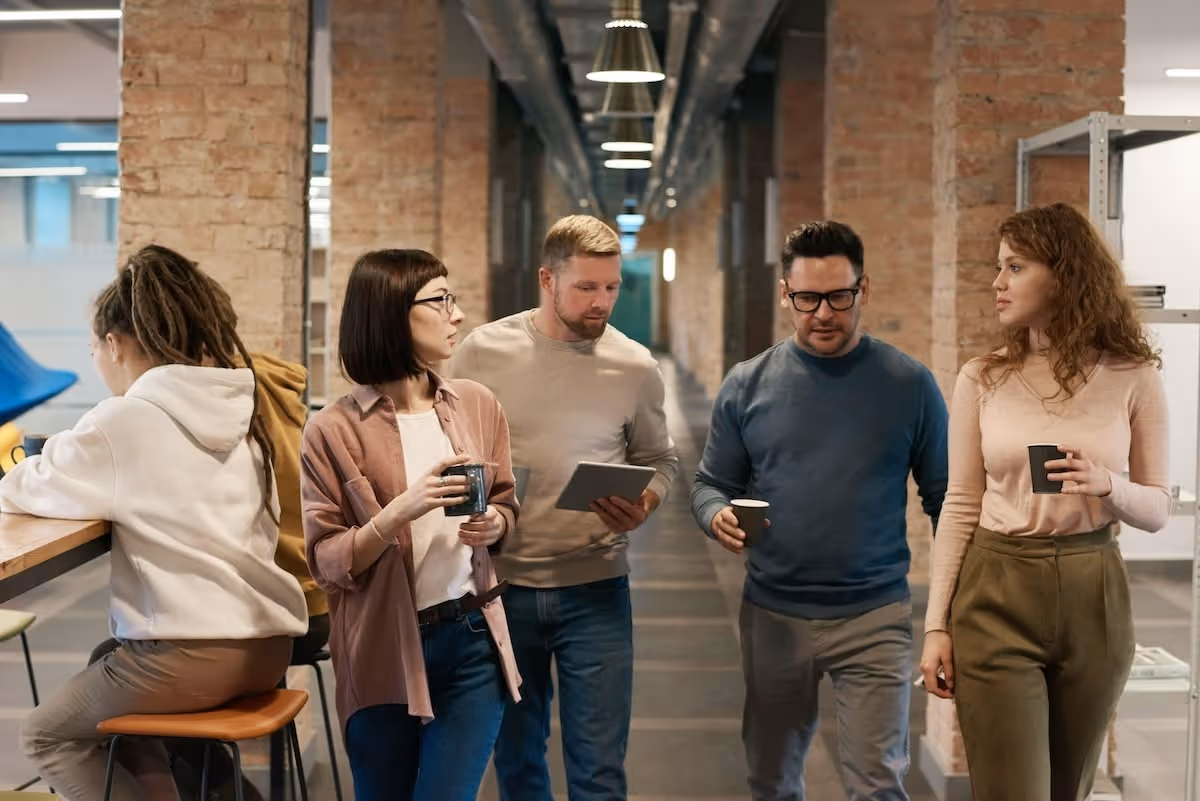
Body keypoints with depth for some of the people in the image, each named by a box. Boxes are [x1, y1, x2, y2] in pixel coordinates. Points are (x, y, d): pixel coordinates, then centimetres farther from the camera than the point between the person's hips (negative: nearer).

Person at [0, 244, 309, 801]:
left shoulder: (123, 420, -11)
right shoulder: (233, 407, 8)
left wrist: (62, 459, 18)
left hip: (192, 656, -7)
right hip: (267, 645, 7)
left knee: (46, 736, 19)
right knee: (104, 679, 32)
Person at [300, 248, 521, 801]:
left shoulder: (477, 405, 3)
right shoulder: (334, 431, -8)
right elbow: (326, 562, -9)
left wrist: (492, 526, -8)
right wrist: (400, 512, -23)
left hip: (471, 639, 2)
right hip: (383, 652, -2)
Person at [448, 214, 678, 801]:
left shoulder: (635, 366, -2)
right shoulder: (483, 351, -4)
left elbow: (659, 461, 9)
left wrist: (644, 506, -12)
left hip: (595, 591, 0)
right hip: (501, 583, 1)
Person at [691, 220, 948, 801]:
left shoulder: (908, 385, -2)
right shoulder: (747, 386, 2)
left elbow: (944, 501, 3)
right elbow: (710, 484, 8)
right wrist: (718, 517, -15)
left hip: (875, 617, -2)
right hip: (773, 616, 2)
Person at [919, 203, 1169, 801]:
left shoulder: (1132, 378, -1)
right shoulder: (981, 379, 0)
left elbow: (1158, 510, 4)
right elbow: (960, 506, 2)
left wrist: (1107, 484, -18)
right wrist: (936, 625, -1)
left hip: (1093, 600, 1)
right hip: (996, 598, -1)